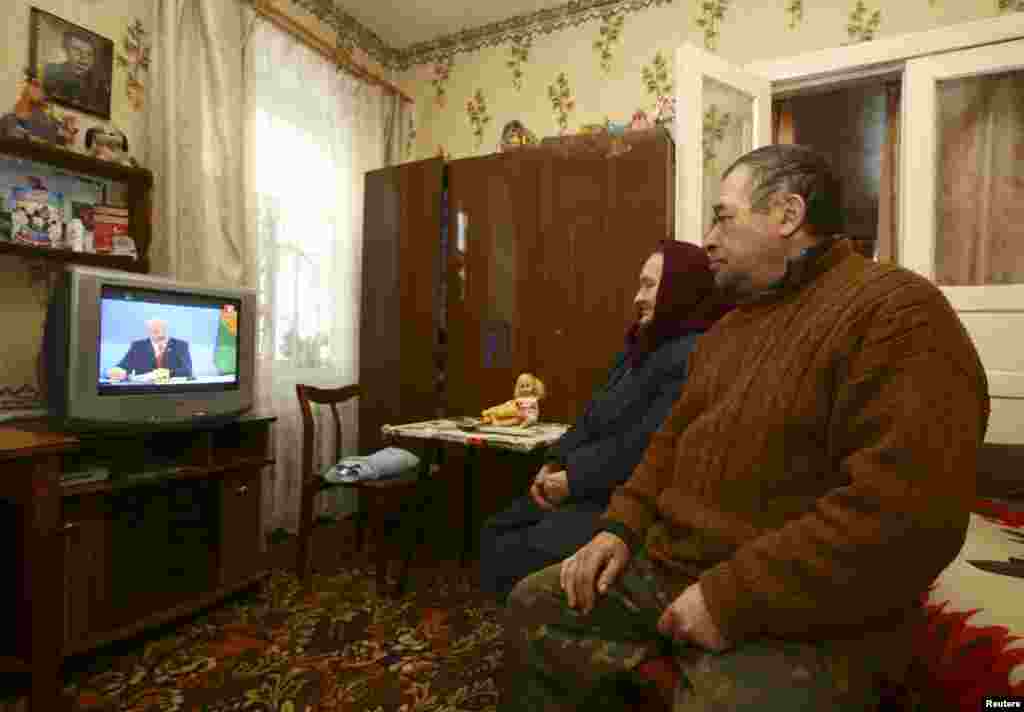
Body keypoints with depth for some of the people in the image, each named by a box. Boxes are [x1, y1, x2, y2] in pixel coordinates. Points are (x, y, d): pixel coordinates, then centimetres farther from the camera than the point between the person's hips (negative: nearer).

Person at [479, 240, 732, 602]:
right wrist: (554, 463, 0)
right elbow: (592, 418, 14)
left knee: (514, 554, -16)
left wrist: (573, 479, -17)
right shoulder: (640, 347, 15)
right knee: (495, 533, 7)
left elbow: (645, 447, -27)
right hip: (591, 490, 10)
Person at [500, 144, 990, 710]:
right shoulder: (729, 327, 14)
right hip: (664, 568, 7)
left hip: (795, 618, -7)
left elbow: (908, 512, -25)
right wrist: (621, 527, 2)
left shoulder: (895, 311, -14)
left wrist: (731, 598, -23)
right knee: (534, 610, 8)